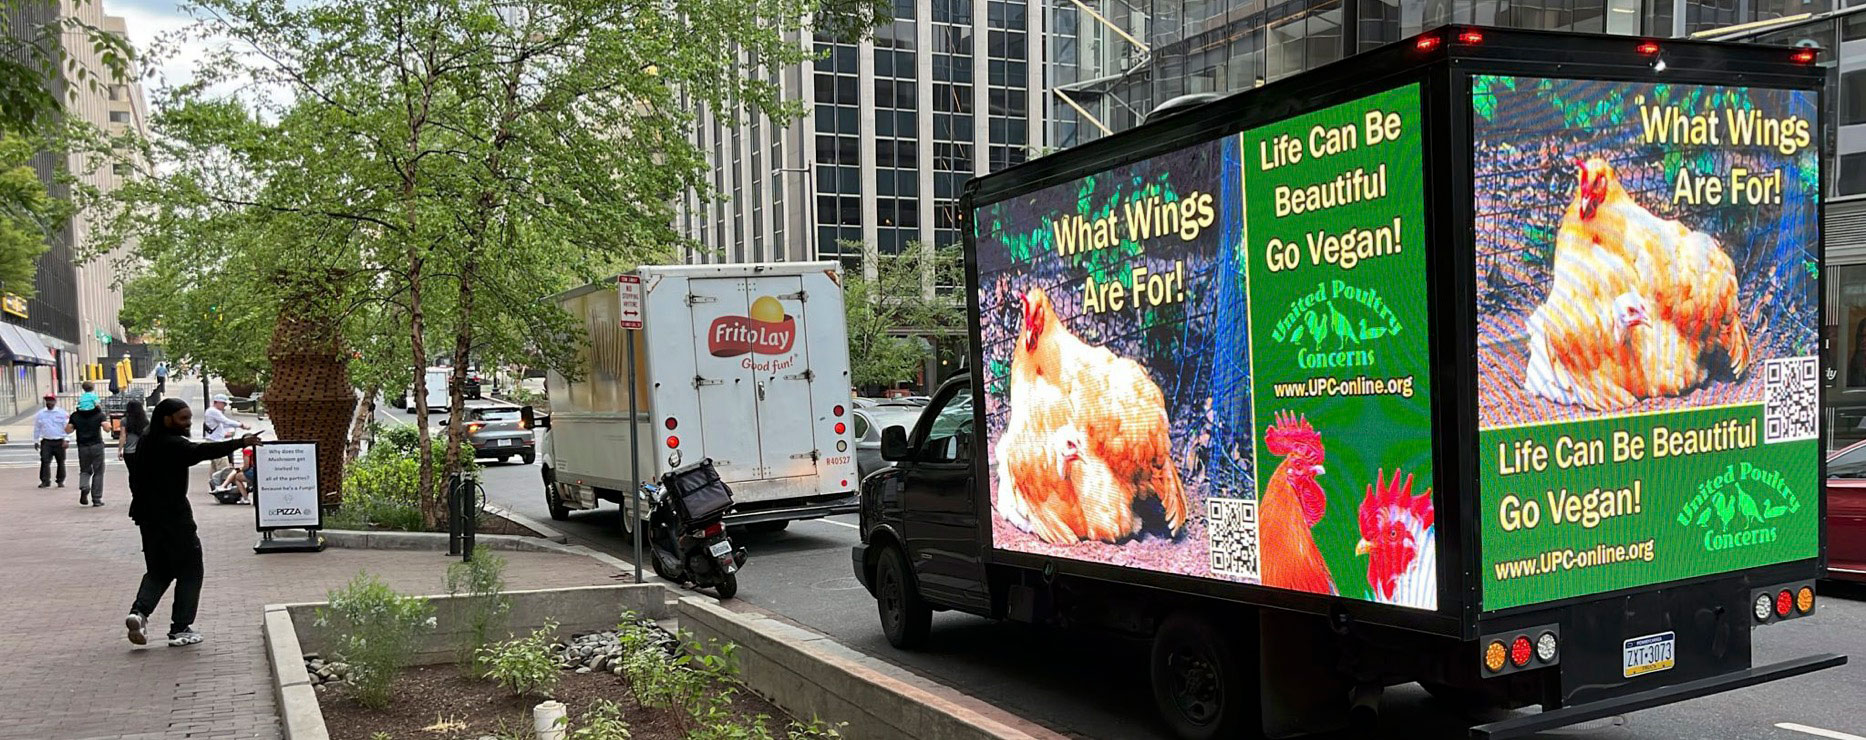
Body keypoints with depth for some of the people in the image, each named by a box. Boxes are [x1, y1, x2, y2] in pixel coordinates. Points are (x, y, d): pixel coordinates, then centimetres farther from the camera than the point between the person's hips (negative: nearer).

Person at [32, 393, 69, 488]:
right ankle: (45, 481, -5)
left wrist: (66, 440, -10)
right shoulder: (40, 414, 8)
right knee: (45, 461, -8)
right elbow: (37, 429, 13)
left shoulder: (62, 413, 0)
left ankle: (60, 481, 14)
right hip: (46, 442, 1)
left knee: (61, 462, 5)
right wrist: (36, 441, 12)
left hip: (59, 442, -1)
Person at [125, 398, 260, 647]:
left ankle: (139, 611, -3)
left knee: (158, 570, 19)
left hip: (148, 515, 8)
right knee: (189, 570, 2)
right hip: (173, 516, -8)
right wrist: (241, 443, -43)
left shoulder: (146, 443, 11)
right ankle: (180, 628, 2)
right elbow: (202, 451, -34)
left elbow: (135, 479, 19)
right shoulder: (172, 445, -17)